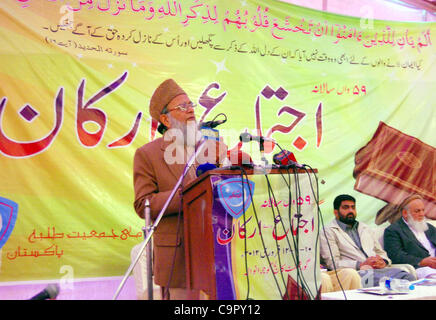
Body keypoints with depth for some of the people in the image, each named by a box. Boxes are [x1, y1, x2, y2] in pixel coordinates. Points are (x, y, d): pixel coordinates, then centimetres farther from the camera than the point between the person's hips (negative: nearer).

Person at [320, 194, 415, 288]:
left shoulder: (365, 228, 29)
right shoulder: (328, 231, 7)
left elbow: (381, 252, 28)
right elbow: (333, 263, -5)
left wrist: (383, 261, 2)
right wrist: (361, 264, -15)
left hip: (379, 269, 7)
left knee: (407, 277, -24)